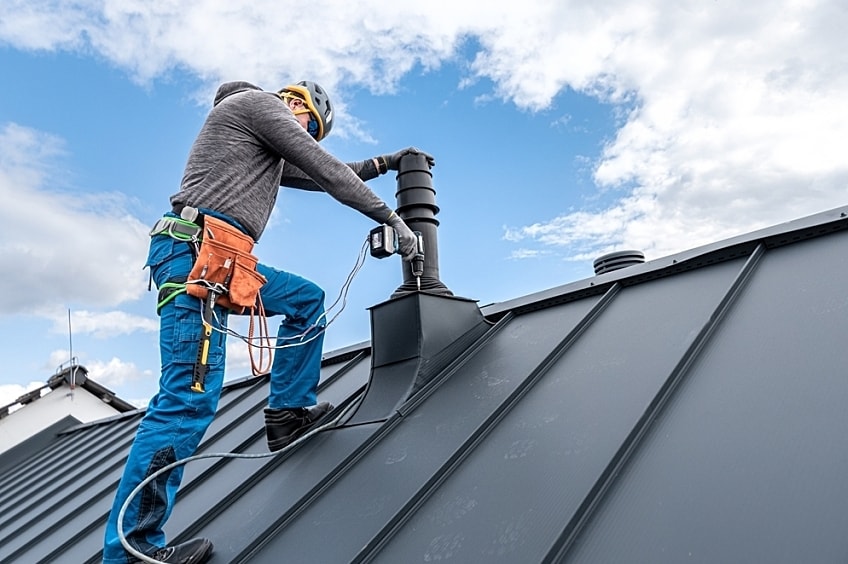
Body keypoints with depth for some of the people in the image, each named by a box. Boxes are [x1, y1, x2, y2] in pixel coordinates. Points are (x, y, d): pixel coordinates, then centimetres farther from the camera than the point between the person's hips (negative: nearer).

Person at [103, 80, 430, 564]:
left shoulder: (273, 153, 31)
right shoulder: (257, 101, 5)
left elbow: (321, 178, 36)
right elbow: (326, 169, -1)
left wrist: (384, 163, 39)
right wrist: (391, 218, 3)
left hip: (221, 261, 11)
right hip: (194, 252, -11)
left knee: (307, 299, 19)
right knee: (190, 396, -14)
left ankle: (289, 411, 16)